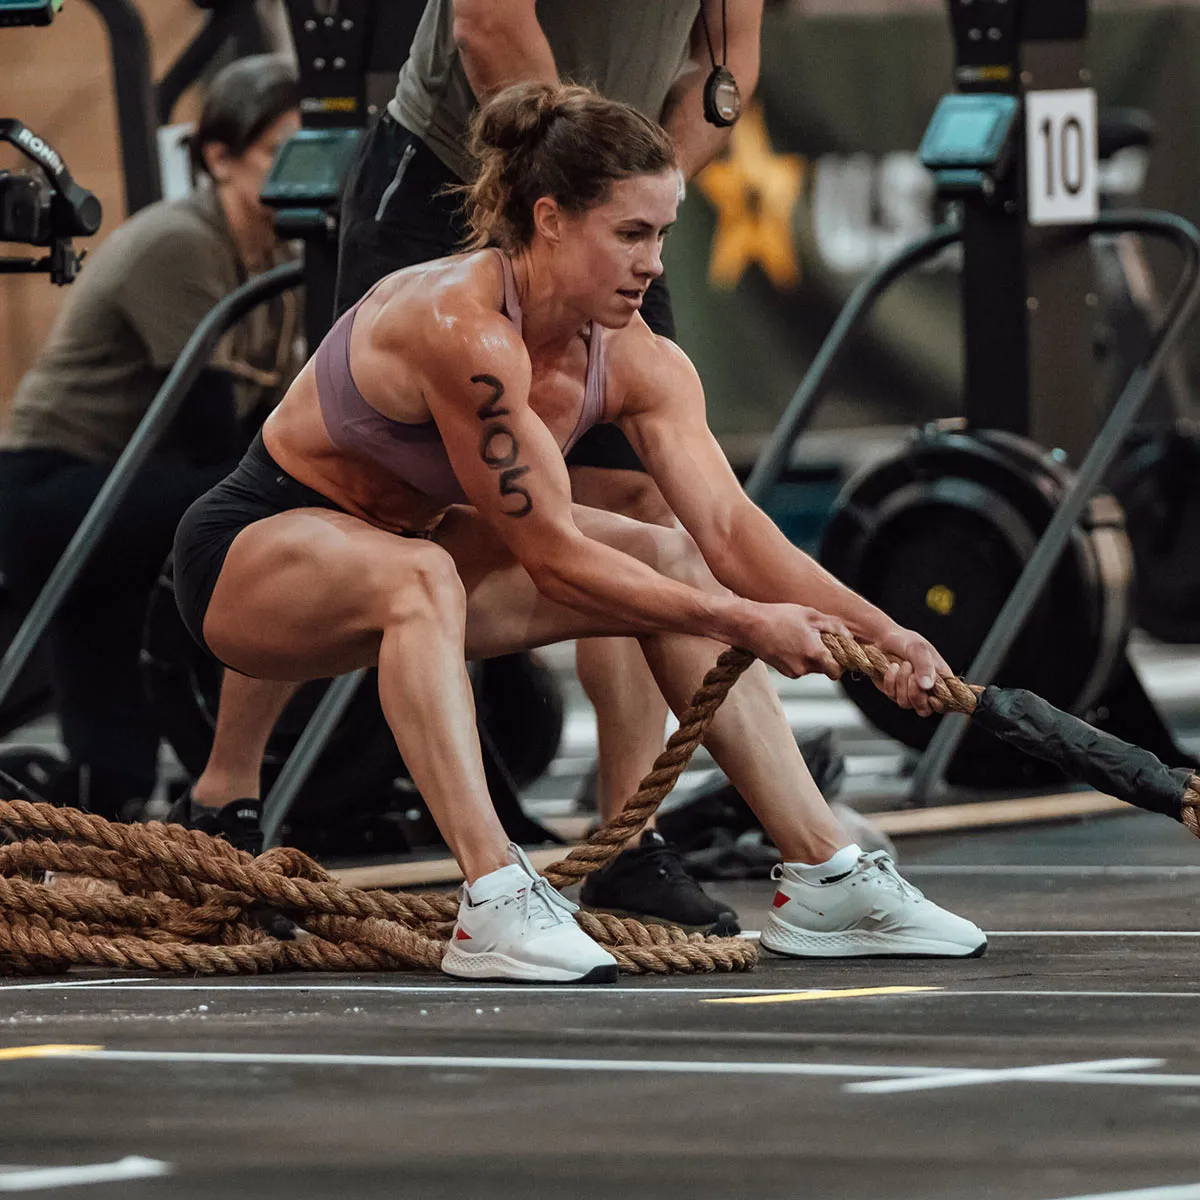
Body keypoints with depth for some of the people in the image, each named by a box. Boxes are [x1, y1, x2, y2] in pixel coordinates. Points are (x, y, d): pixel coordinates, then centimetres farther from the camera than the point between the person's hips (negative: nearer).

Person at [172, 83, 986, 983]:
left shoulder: (634, 359, -8)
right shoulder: (464, 329, -33)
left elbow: (730, 528, -13)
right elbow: (549, 556, -30)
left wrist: (876, 632, -26)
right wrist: (741, 623, -29)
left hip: (400, 545, 8)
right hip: (251, 553, -8)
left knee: (673, 561, -2)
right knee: (420, 577, -40)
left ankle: (825, 881, 0)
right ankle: (495, 905, -45)